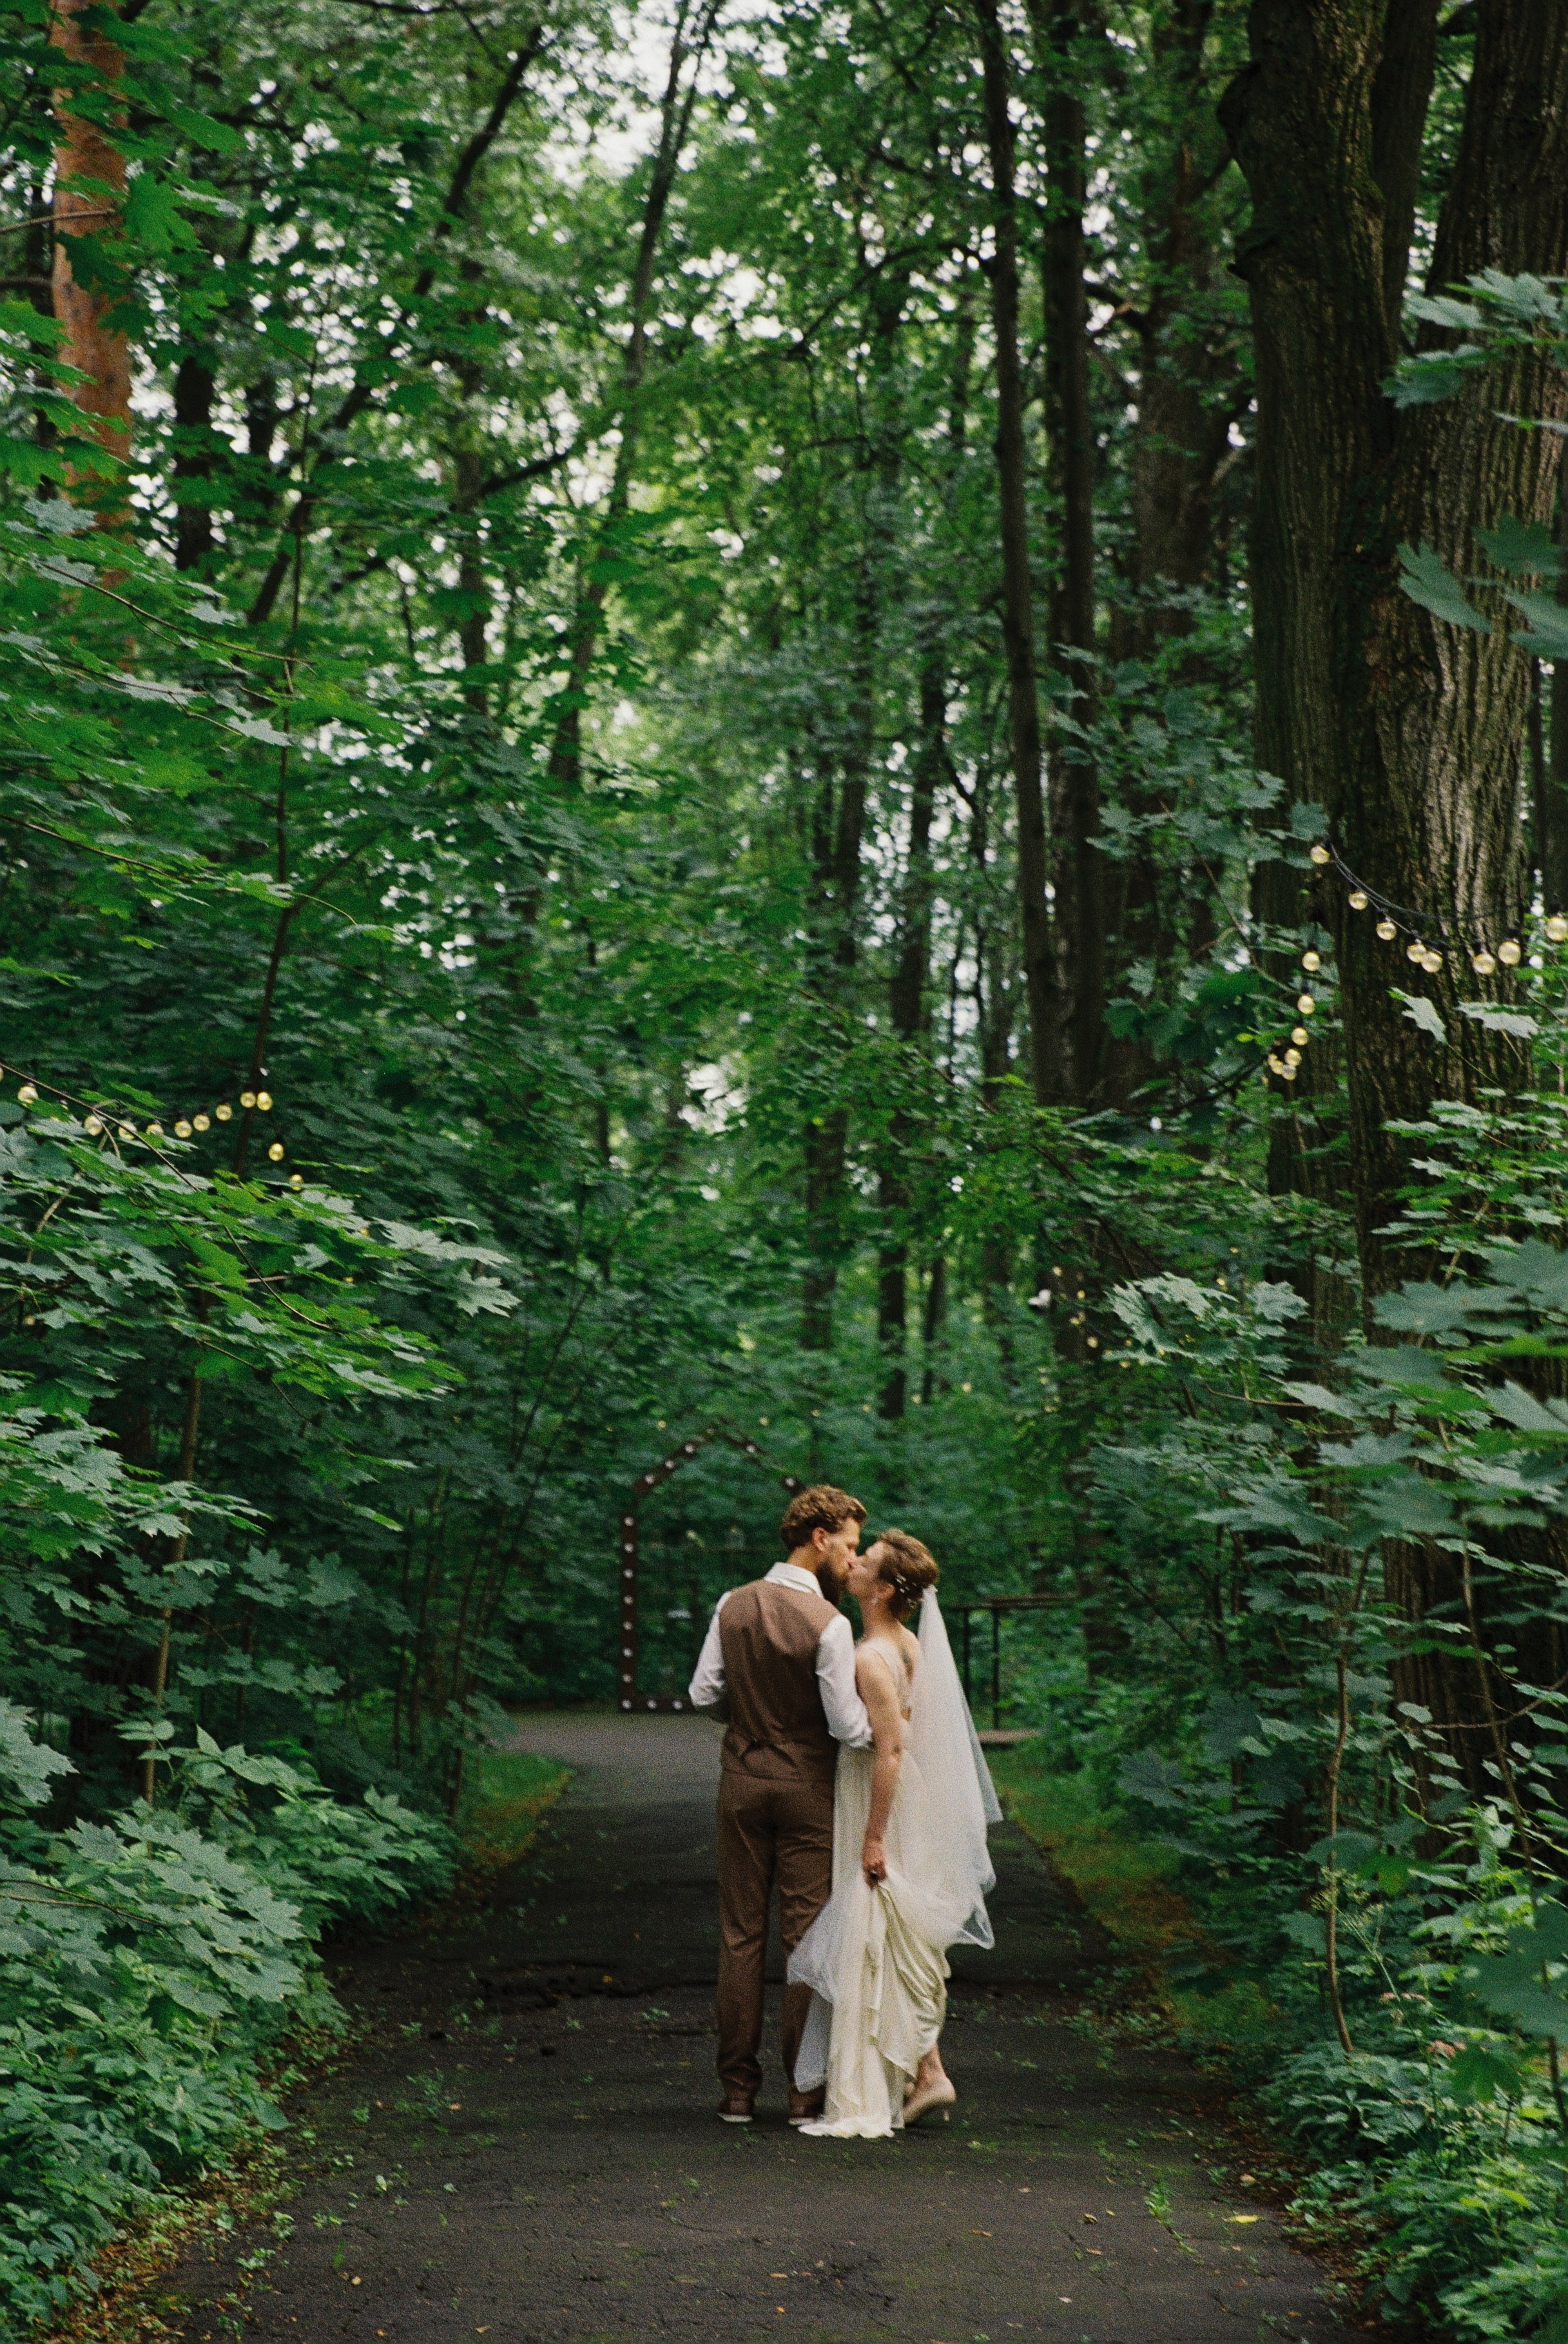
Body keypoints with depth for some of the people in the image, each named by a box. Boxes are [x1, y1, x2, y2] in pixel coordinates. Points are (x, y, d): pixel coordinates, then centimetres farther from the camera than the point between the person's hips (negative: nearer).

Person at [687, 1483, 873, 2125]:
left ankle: (738, 2089, 13)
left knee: (741, 1934, 9)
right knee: (807, 1937, 3)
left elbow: (704, 1694, 3)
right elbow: (849, 1726, -17)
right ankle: (806, 2091, 6)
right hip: (806, 1786, -4)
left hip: (742, 1778, 4)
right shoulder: (829, 1623, -16)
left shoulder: (733, 1606, -1)